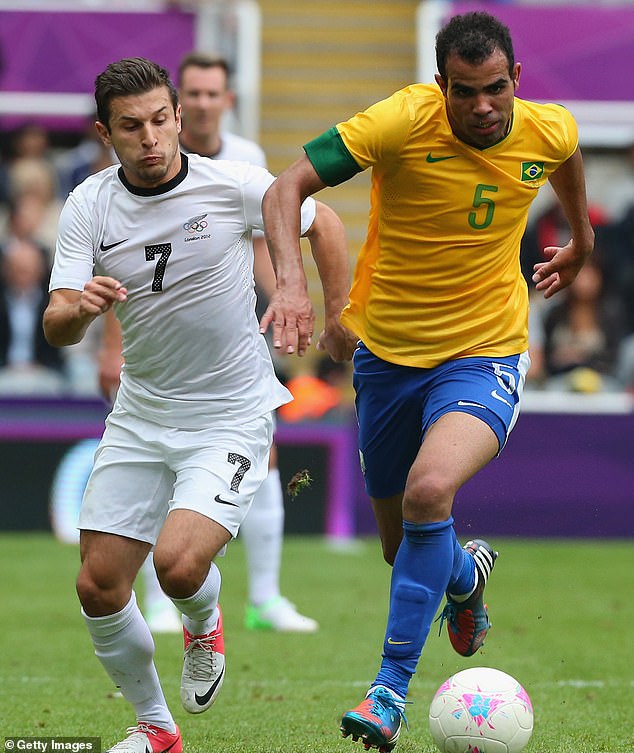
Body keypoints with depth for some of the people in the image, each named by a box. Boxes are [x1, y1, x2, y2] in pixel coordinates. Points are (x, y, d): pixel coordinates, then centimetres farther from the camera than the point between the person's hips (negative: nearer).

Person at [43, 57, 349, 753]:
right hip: (141, 414, 4)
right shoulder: (89, 207, -6)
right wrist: (78, 309, -34)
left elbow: (322, 223, 6)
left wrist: (339, 311, 7)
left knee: (179, 564, -23)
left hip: (232, 415, -4)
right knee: (98, 586, 1)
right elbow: (56, 330, -12)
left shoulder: (233, 185, -13)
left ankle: (204, 625, 14)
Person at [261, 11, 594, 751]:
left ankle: (391, 689, -18)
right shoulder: (404, 121, -20)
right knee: (402, 547, 13)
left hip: (483, 356, -1)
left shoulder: (548, 131, -10)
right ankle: (467, 574, 52)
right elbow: (286, 188, -22)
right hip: (387, 351, 1)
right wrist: (292, 282, -37)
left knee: (430, 491, -30)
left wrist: (580, 237, 32)